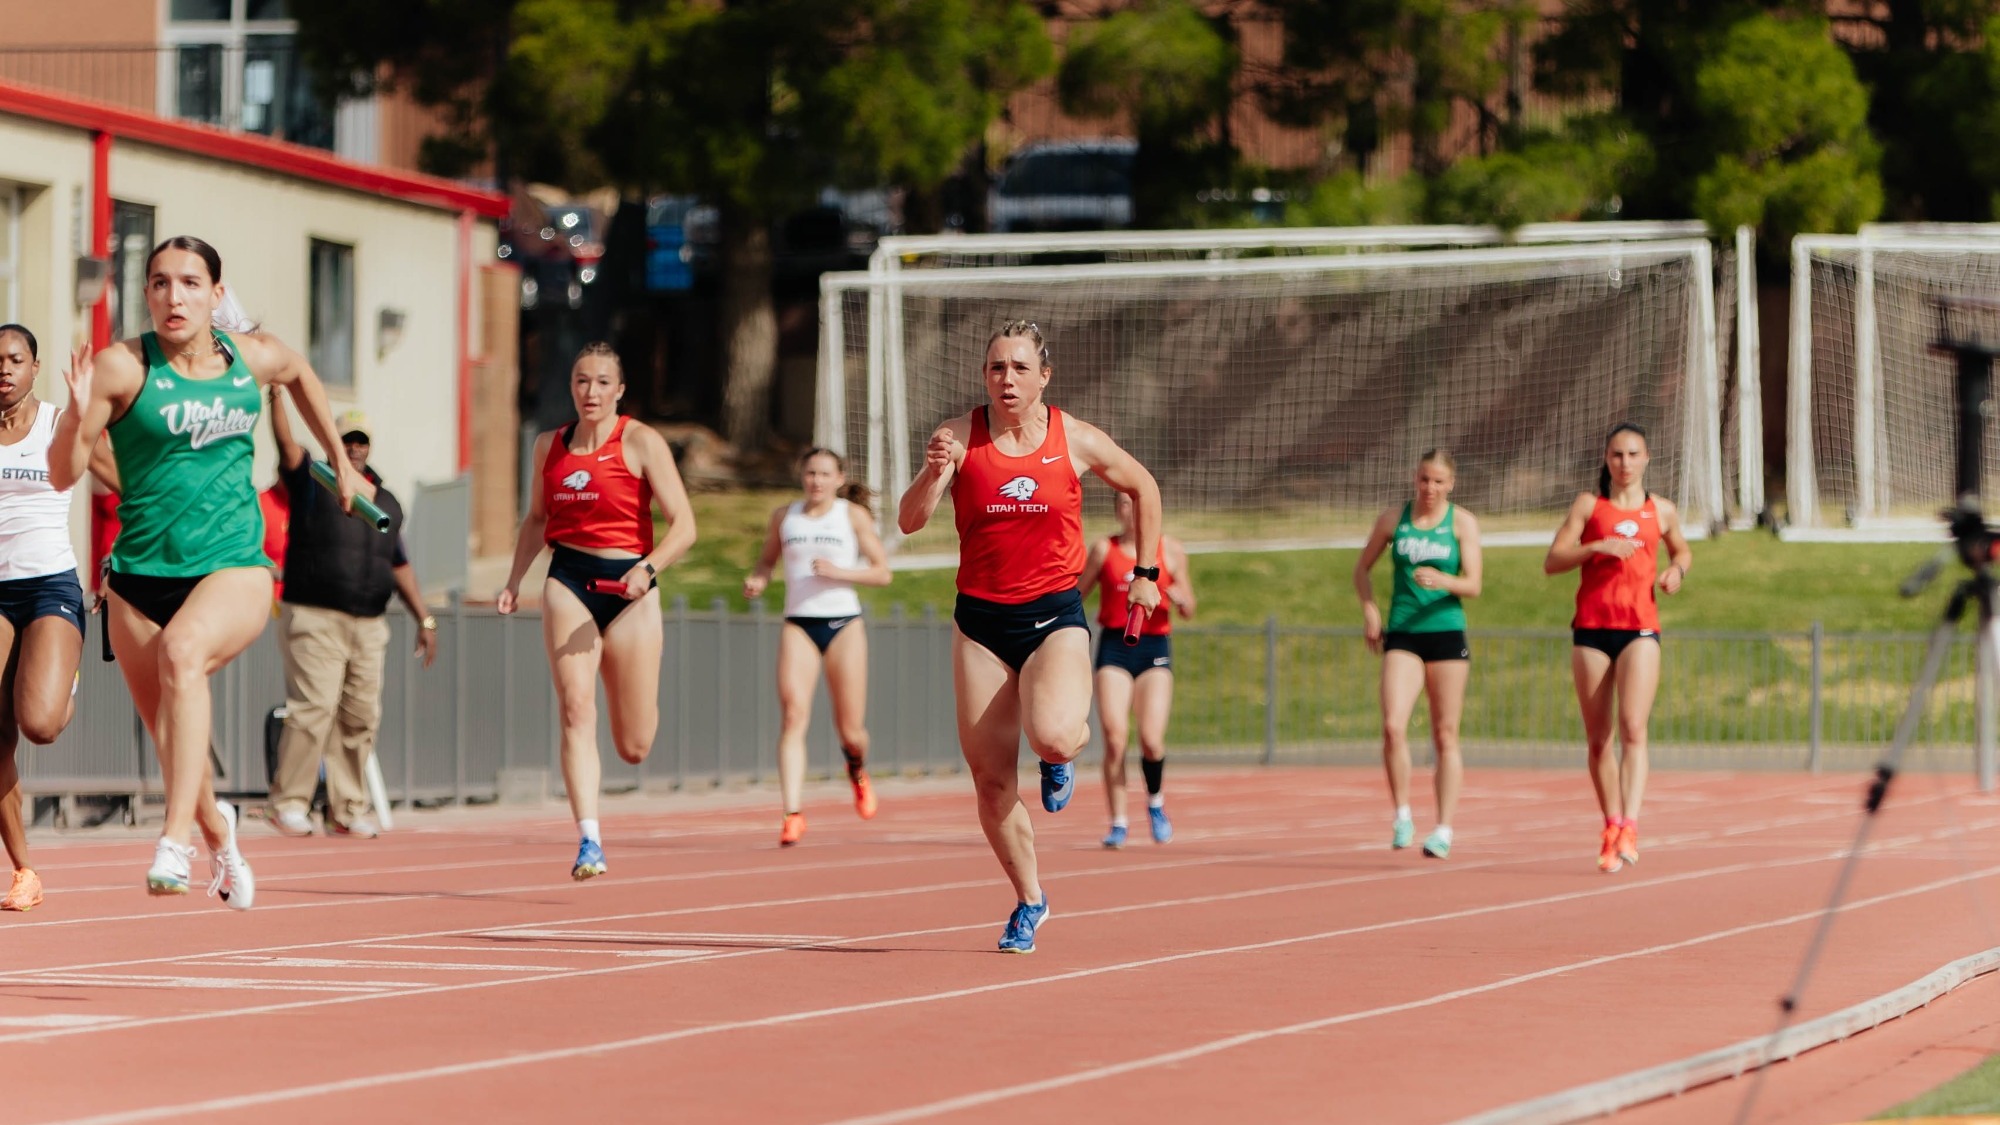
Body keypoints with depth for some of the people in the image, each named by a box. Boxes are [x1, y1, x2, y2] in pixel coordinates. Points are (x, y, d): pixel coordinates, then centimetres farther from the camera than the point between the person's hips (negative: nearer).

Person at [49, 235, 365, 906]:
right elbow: (62, 475, -12)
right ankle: (216, 830, 43)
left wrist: (339, 461, 32)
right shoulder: (122, 367, -8)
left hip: (234, 569, -1)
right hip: (141, 574, 1)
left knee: (183, 649, -33)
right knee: (170, 739, 8)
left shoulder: (254, 357, 2)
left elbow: (299, 373, 28)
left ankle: (176, 840, -38)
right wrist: (77, 418, -31)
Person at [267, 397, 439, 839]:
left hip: (369, 625, 5)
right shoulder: (312, 482, 5)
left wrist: (424, 618, 22)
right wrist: (276, 394, -25)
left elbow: (399, 565, 25)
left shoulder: (386, 501, 20)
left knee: (360, 718, 3)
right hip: (315, 620, -5)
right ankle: (290, 804, -8)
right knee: (313, 710, -14)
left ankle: (349, 811, 8)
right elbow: (287, 443, -11)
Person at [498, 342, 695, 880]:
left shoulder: (641, 442, -4)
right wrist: (515, 580, 10)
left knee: (634, 749, 5)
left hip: (629, 587, -2)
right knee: (576, 711, -19)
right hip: (569, 583, 2)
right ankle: (589, 841, -21)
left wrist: (648, 568, -25)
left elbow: (684, 526, -8)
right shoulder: (549, 446, 9)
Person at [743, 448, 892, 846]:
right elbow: (768, 559, 22)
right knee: (793, 715, -18)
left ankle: (857, 770, 41)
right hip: (799, 624, 1)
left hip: (844, 624, -1)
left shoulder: (853, 515, 2)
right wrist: (757, 579, 0)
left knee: (850, 730, 3)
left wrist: (839, 572, -15)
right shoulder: (784, 517, 9)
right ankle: (793, 814, -22)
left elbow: (882, 572, 0)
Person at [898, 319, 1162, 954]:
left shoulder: (1077, 441, -3)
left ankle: (1069, 746, 11)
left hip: (1055, 616, -1)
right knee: (991, 778, 1)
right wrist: (933, 473, -30)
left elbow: (1143, 489, 15)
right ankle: (1029, 902, 21)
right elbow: (909, 522, -12)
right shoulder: (961, 436, -4)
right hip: (980, 620, 1)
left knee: (1051, 737, -28)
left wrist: (1146, 574, 13)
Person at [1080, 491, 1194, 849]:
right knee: (1114, 737, -12)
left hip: (1154, 647, 0)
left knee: (1151, 739, -13)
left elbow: (1188, 610, 11)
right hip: (1114, 646, 0)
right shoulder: (1105, 549, 5)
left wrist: (1177, 597, -11)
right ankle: (1118, 823, -2)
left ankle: (1156, 803, 16)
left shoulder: (1170, 550, 7)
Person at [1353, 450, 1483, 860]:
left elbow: (1473, 584, -5)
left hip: (1447, 632, -1)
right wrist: (1369, 609, 3)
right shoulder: (1393, 519, 7)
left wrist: (1442, 581, -25)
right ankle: (1402, 816, 0)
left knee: (1445, 736, 2)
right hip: (1402, 635, 1)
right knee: (1393, 726, -16)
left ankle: (1444, 830, 8)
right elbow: (1362, 568, 18)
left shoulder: (1462, 522, 2)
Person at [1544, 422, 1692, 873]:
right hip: (1591, 628, 1)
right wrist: (1597, 546, -16)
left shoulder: (1662, 510, 11)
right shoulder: (1589, 505, 7)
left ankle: (1628, 828, -26)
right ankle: (1610, 825, 17)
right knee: (1598, 738, 4)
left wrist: (1677, 570, 6)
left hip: (1640, 628, -1)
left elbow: (1682, 550, 29)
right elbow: (1552, 561, 0)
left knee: (1633, 729, -18)